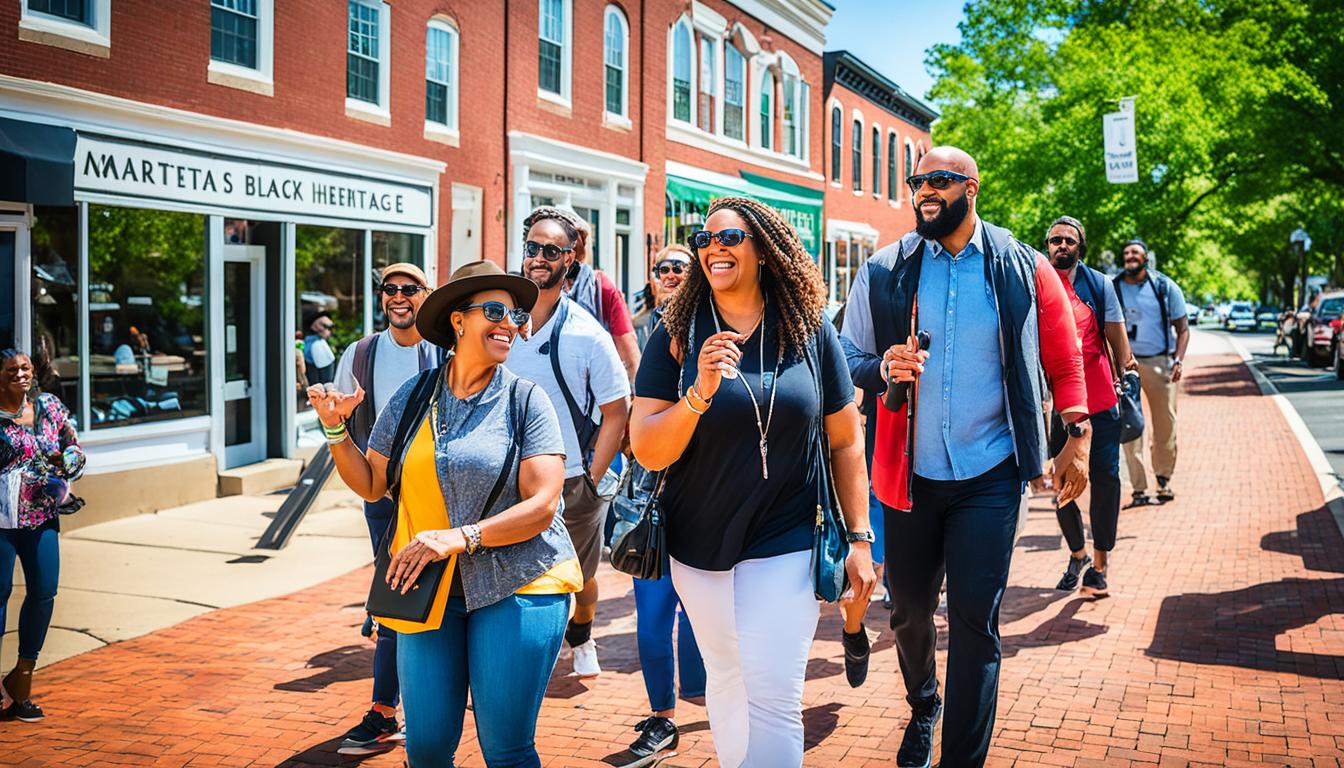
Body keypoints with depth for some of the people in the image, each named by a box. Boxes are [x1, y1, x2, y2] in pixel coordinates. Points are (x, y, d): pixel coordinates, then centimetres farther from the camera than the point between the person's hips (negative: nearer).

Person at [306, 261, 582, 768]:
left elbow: (542, 507, -11)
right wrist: (335, 428, -3)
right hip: (428, 589, 3)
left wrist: (461, 537, -20)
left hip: (517, 588, -3)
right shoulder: (413, 397, 6)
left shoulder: (526, 400, -4)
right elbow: (371, 484, 11)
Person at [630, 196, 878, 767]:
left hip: (785, 547, -1)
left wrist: (860, 538, 1)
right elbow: (647, 452, -10)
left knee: (773, 698, -5)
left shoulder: (810, 332, -3)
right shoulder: (676, 336, -5)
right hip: (698, 547, 2)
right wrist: (699, 394, -27)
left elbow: (845, 441, 3)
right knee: (725, 680, 16)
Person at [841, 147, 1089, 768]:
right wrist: (883, 368, -15)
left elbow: (1064, 361, 6)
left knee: (975, 623, -4)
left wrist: (1077, 436, -1)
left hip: (989, 477, -2)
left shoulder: (1024, 269, 0)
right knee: (909, 610, 16)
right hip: (908, 475, 2)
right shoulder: (883, 272, 1)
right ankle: (922, 707, 46)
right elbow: (847, 361, 6)